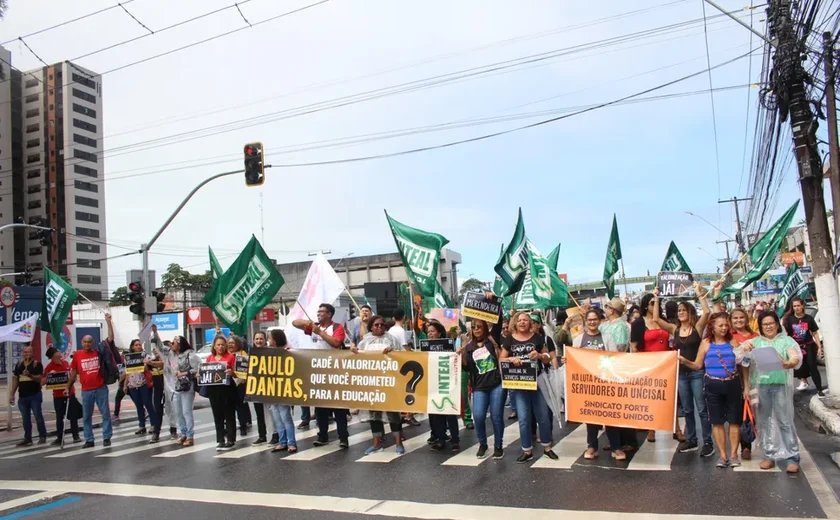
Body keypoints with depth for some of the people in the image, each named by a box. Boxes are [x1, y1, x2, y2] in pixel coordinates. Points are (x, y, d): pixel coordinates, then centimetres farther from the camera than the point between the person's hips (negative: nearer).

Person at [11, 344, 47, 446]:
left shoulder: (37, 364, -4)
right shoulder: (19, 365, 11)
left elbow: (40, 379, -12)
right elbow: (15, 380, 14)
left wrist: (30, 375, -29)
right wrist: (12, 395, 10)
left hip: (35, 395, -5)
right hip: (22, 396, 5)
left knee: (38, 416, -2)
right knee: (25, 419, 9)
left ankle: (42, 436, 5)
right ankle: (27, 438, 16)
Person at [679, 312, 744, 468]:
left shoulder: (733, 341, 3)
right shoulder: (706, 343, 3)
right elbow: (698, 365, 5)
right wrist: (685, 361, -11)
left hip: (732, 384, 0)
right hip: (713, 386, 0)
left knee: (734, 420, 6)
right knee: (717, 421, 5)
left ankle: (733, 454, 17)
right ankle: (723, 455, 16)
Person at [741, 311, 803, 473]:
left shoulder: (786, 340, 7)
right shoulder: (755, 342, 16)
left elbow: (797, 356, -8)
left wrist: (789, 363, -32)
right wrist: (744, 349, -15)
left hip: (780, 385, -3)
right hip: (760, 385, 3)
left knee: (785, 421, -2)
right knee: (764, 421, 7)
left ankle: (792, 458, 5)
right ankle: (770, 455, 17)